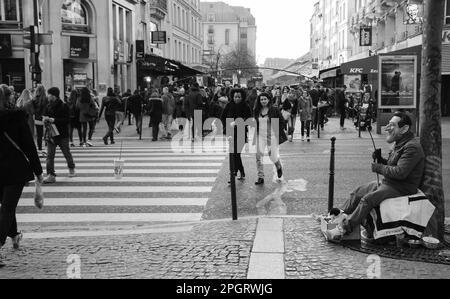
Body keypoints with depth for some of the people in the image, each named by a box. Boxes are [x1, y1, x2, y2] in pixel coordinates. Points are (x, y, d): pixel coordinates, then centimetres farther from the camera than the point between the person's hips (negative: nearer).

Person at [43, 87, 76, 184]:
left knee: (67, 153, 13)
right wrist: (46, 120, -6)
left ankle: (71, 169, 36)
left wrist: (54, 120, -24)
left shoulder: (63, 106, -10)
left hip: (62, 135, -4)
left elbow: (67, 120, -17)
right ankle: (51, 175, -3)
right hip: (51, 135, 4)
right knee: (50, 155, -4)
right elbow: (46, 116, 18)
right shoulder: (49, 106, 5)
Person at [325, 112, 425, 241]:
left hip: (402, 189, -10)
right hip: (388, 183, 10)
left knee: (368, 199, -25)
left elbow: (400, 172, -27)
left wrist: (378, 168, -15)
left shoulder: (412, 147, -19)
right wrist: (380, 159, 2)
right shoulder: (399, 143, 14)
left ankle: (344, 229, -24)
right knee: (358, 192, 8)